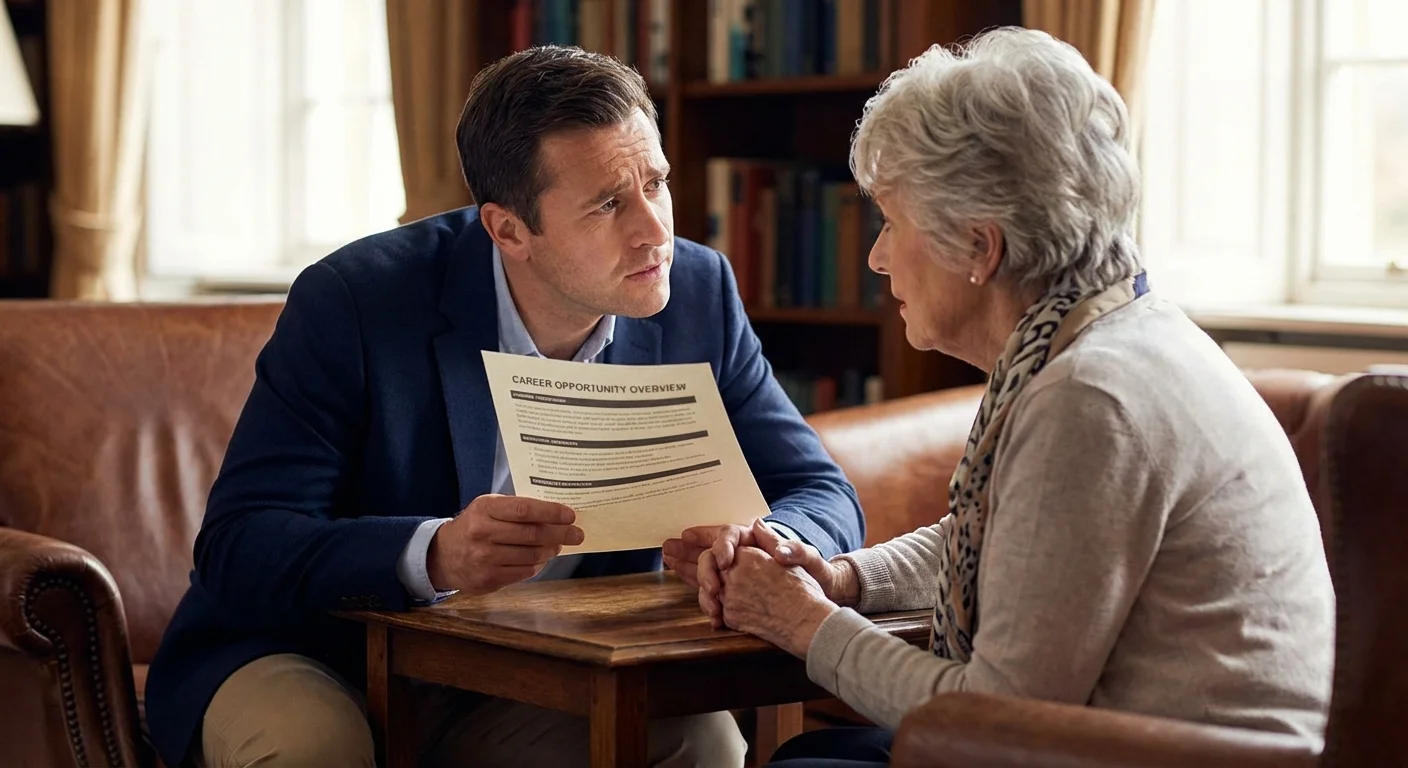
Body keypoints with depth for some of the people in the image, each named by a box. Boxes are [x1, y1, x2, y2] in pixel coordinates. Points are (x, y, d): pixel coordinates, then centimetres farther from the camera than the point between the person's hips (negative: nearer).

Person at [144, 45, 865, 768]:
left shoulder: (698, 295, -5)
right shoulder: (352, 302, -17)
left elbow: (822, 496, 0)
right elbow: (236, 545, -21)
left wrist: (762, 549, -25)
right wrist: (435, 555, -39)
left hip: (535, 694, 4)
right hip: (330, 676, -3)